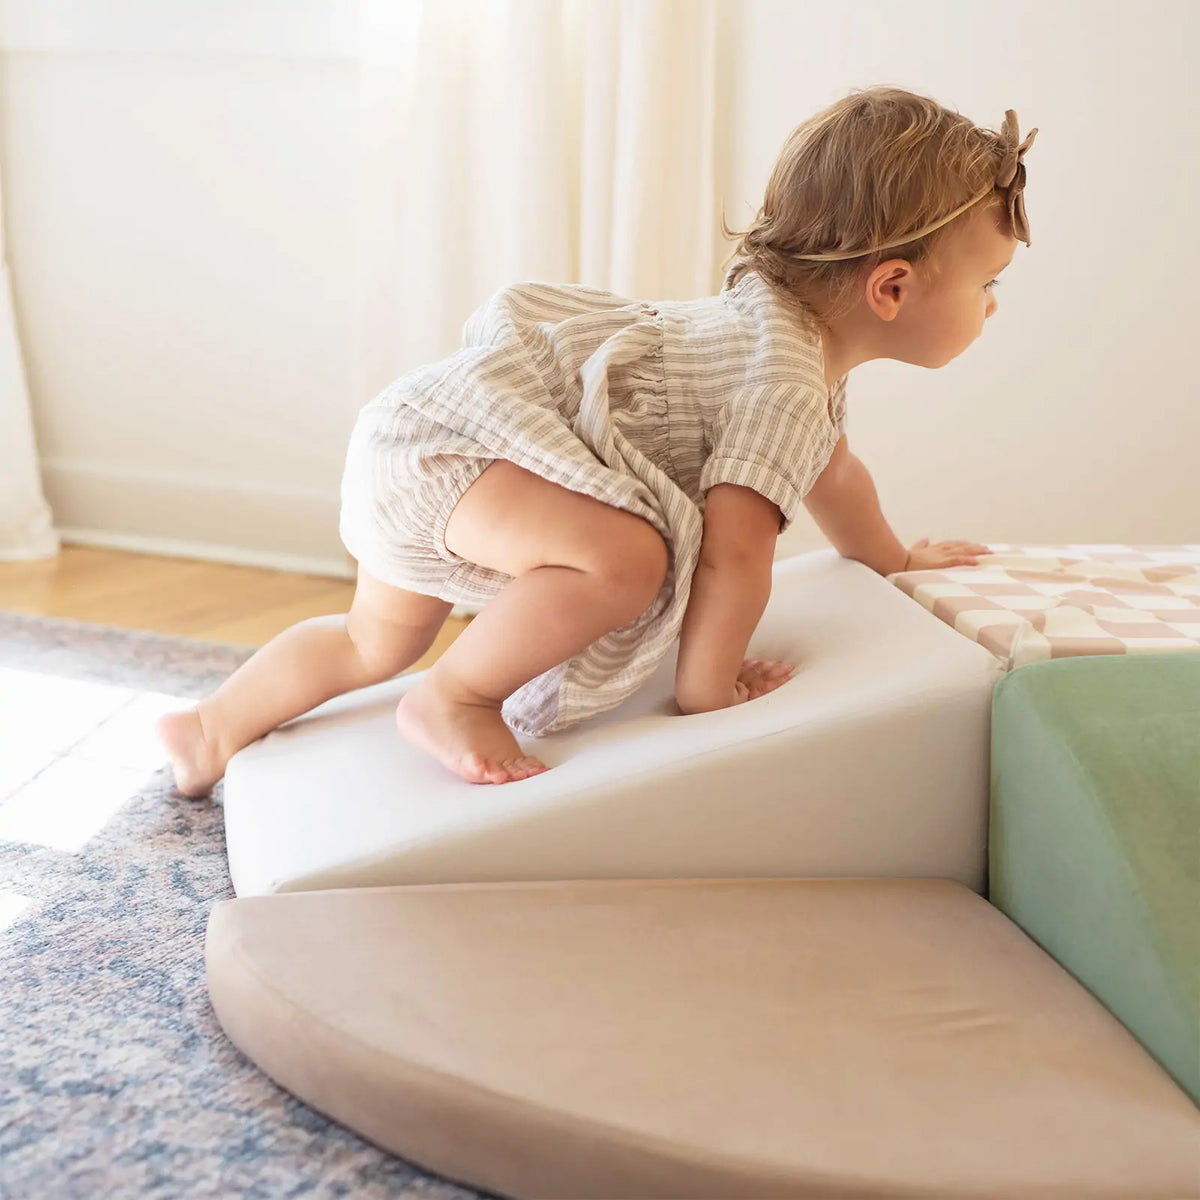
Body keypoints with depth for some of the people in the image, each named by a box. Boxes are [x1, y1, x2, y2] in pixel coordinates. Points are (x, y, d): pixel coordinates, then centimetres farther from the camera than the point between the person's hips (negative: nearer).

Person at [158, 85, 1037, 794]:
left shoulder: (788, 326, 12)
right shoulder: (787, 385, -22)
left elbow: (827, 469, 30)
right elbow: (734, 551, -30)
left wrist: (895, 558, 43)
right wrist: (707, 689, -17)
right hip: (455, 431, -10)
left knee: (378, 643, 27)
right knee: (627, 555, -34)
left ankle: (212, 733, 44)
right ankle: (452, 700, -15)